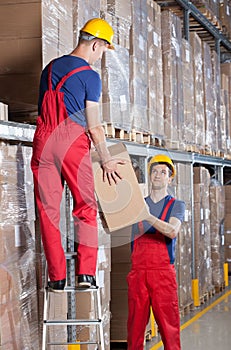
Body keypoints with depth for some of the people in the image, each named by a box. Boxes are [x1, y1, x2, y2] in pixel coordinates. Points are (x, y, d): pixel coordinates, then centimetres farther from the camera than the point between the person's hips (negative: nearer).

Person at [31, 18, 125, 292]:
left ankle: (56, 277, 4)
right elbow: (94, 126, -3)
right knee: (85, 207, 4)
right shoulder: (90, 76, -2)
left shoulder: (50, 68, 17)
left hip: (43, 138, 5)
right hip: (72, 139, -4)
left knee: (48, 209, 5)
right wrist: (106, 161, 6)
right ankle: (86, 273, -2)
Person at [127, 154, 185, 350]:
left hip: (163, 272, -3)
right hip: (137, 272, 3)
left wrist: (146, 216, -23)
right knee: (135, 324, 3)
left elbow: (172, 231, -12)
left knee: (168, 323, -6)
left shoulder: (176, 205, 8)